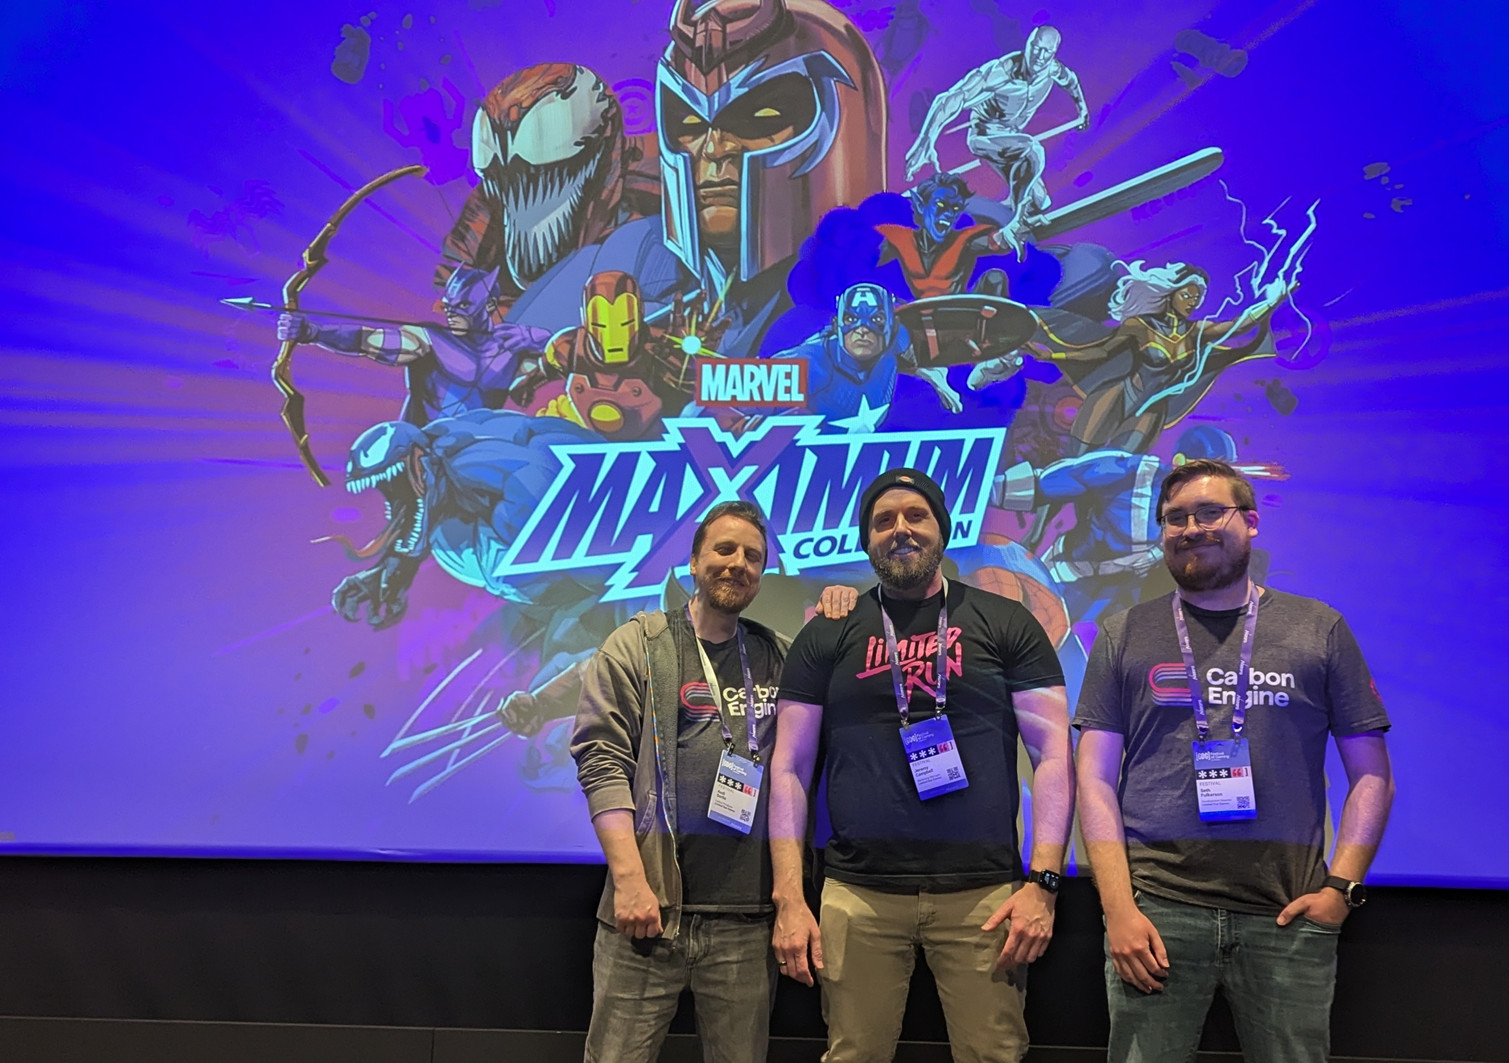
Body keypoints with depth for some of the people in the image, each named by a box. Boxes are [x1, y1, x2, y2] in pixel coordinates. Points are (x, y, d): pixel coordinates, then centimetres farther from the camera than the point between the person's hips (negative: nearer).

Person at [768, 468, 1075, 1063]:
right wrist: (788, 900, -2)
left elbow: (1054, 754, 3)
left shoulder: (1005, 625, 7)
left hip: (983, 894, 0)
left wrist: (1043, 882, -7)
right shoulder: (827, 637, 9)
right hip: (859, 895, 1)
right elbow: (789, 769, 7)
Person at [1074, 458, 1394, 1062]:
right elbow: (1095, 780, 5)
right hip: (1156, 910, 0)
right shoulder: (1125, 635, 10)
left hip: (1286, 916, 0)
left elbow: (1372, 775, 10)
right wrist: (1118, 907, -5)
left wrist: (1341, 885, -4)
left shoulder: (1320, 628, 9)